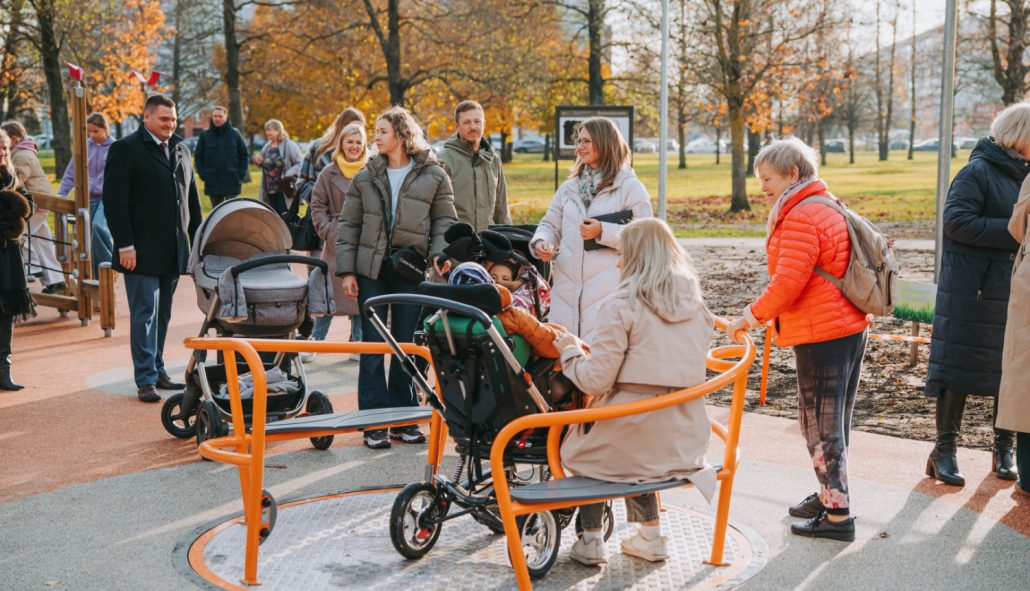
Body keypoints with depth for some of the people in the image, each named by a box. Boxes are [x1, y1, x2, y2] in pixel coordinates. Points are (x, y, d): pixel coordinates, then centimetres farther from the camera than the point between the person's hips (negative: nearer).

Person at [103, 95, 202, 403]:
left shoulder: (181, 149, 15)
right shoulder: (125, 150, -5)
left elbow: (192, 198, 19)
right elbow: (115, 201, -10)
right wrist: (125, 245, -15)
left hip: (174, 251, 6)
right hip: (142, 251, -6)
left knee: (162, 315, 13)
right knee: (145, 314, -4)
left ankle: (157, 370, 22)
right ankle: (146, 380, 0)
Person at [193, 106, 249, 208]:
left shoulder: (235, 133, 1)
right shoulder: (205, 135, 4)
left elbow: (245, 155, 4)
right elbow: (198, 156, 7)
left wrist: (241, 174, -4)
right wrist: (203, 174, -2)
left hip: (232, 181, -2)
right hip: (213, 182, 2)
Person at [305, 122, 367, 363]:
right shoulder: (329, 173, 4)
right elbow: (317, 205, 6)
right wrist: (327, 231, -3)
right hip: (336, 243, -1)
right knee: (328, 293, 0)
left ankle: (358, 342, 19)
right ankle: (314, 342, 10)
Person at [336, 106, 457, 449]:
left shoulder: (433, 175, 2)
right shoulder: (366, 177, 8)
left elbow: (444, 220, 3)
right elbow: (349, 224, 8)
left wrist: (439, 253, -14)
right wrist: (347, 270, 1)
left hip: (412, 270, -1)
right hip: (372, 270, 2)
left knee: (407, 347, 6)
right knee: (372, 347, 1)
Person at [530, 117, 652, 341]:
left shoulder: (630, 187, 0)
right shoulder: (569, 187, 19)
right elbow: (550, 225, 20)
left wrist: (603, 232, -16)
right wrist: (541, 242, -2)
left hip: (608, 290, -5)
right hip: (567, 287, 6)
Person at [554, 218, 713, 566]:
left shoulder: (621, 306, -13)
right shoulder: (695, 305, 7)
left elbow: (595, 381, -16)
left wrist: (571, 350, 4)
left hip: (636, 441, -6)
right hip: (686, 442, 6)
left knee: (576, 446, 23)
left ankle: (591, 541, 23)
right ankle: (651, 536, 32)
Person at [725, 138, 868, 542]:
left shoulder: (800, 217, -16)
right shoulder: (829, 208, 16)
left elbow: (788, 281, -23)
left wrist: (751, 316, -11)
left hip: (821, 335, -10)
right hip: (850, 328, 10)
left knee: (821, 423, -2)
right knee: (833, 421, 18)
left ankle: (838, 515, 3)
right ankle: (830, 496, 30)